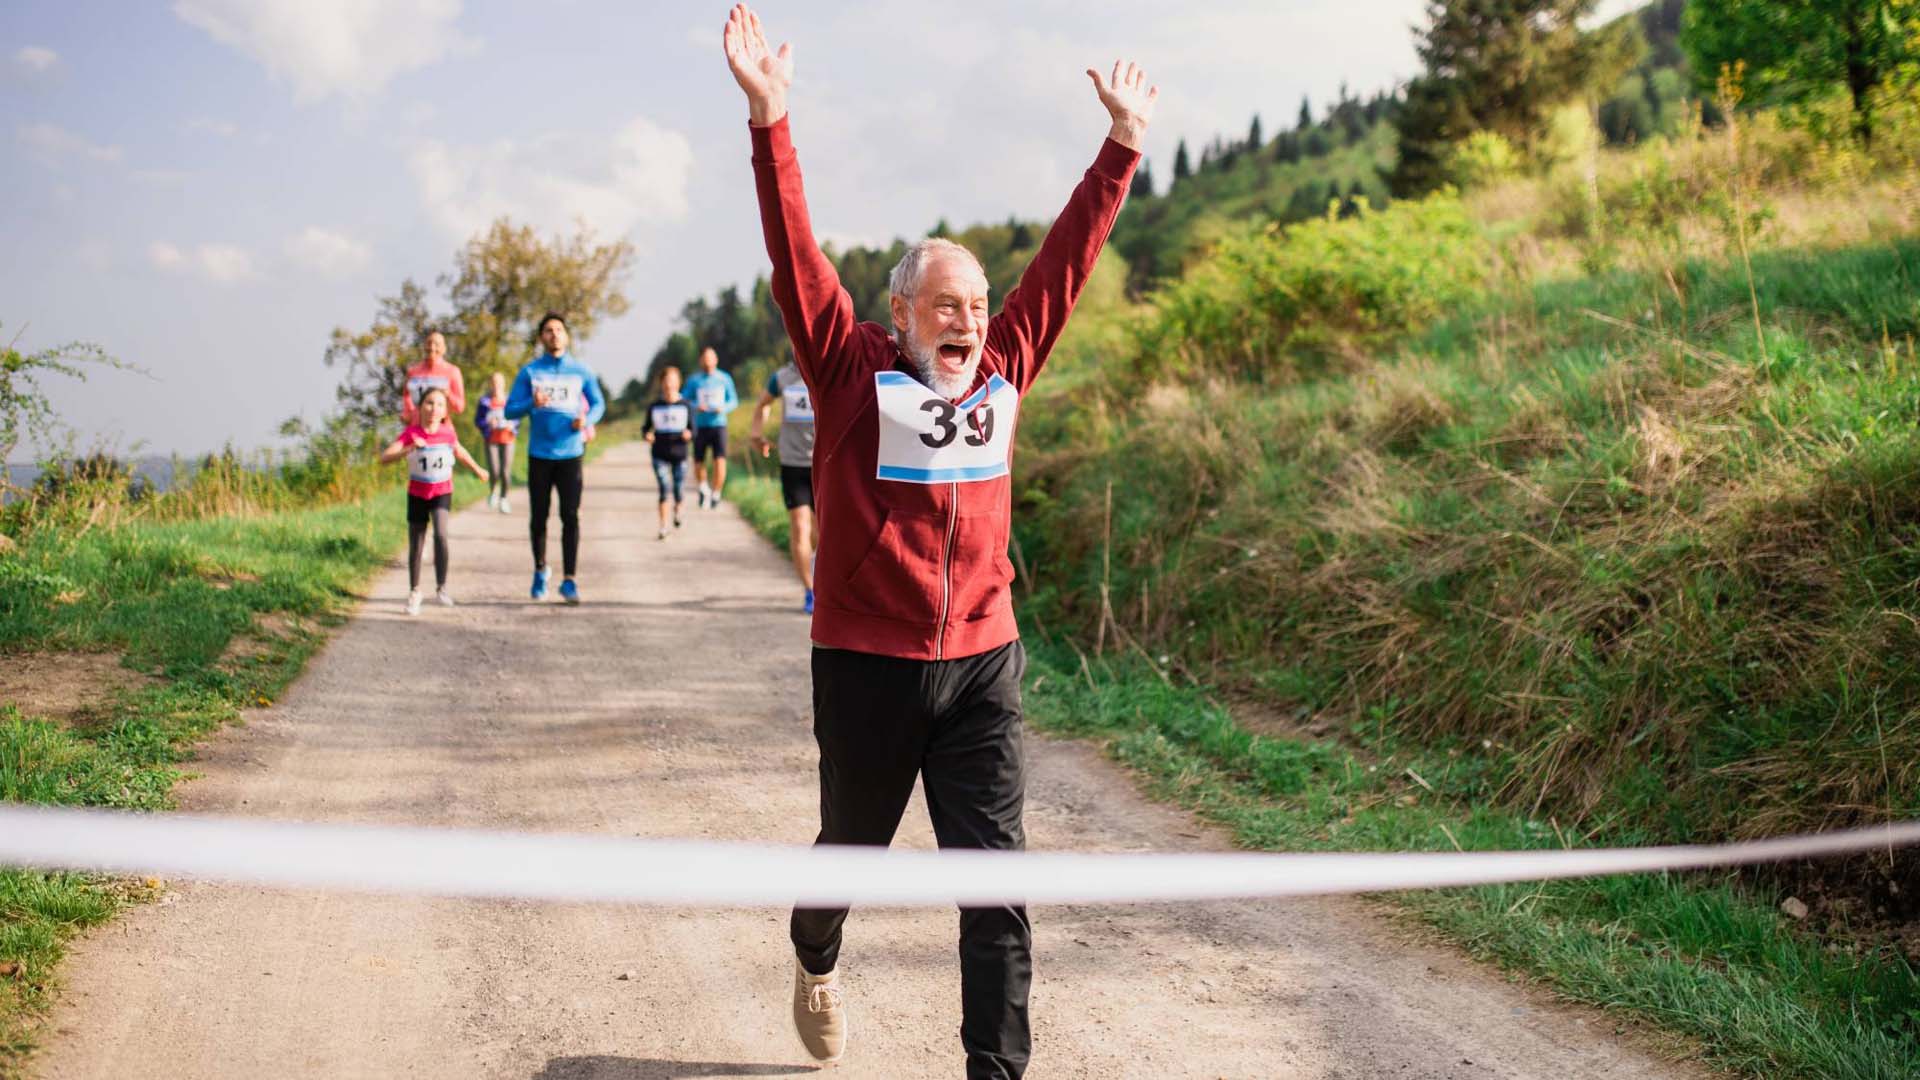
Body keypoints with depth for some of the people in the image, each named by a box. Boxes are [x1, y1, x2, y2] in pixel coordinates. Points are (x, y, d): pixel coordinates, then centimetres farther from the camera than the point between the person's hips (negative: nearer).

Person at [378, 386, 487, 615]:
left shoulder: (448, 432, -9)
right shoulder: (411, 433, -15)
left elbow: (459, 452, 14)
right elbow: (384, 458, -26)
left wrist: (478, 470, 29)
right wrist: (410, 448, -40)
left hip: (442, 493, 0)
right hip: (417, 494, 0)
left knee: (440, 535, -25)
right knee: (415, 546, 8)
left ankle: (441, 588, -15)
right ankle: (414, 593, 27)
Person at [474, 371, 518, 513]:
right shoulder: (485, 401, 2)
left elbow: (517, 419, 9)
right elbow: (477, 420, 5)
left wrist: (512, 425, -12)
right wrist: (488, 423, -14)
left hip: (507, 439, 1)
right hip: (491, 440, -1)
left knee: (506, 471, -6)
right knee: (494, 471, -10)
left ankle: (504, 498, 13)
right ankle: (493, 491, 22)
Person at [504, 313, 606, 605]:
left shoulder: (581, 371, 4)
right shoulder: (529, 371, 2)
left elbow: (598, 403, 12)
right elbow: (510, 410, 0)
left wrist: (587, 419, -10)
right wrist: (532, 403, -20)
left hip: (570, 454, 0)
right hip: (539, 455, 0)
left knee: (570, 516, -7)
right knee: (539, 517, 7)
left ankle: (568, 580, -4)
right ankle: (540, 570, 28)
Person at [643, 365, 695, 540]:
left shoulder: (686, 406, 0)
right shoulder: (654, 406, 3)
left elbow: (693, 431, 0)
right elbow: (646, 426, 13)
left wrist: (688, 435, -22)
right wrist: (647, 435, -9)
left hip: (679, 455, 0)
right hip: (660, 455, 0)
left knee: (679, 495, 1)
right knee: (665, 488, -13)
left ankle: (677, 511, 37)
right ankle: (663, 527, -5)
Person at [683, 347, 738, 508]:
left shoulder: (725, 379, 3)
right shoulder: (693, 380, 1)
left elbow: (734, 401, 8)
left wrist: (723, 408, -12)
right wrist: (696, 407, -17)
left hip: (719, 425, 0)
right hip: (700, 426, 1)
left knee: (720, 461, -14)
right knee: (698, 465, 4)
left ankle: (715, 494, 2)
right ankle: (704, 488, 33)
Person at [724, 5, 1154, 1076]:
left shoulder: (1004, 370, 4)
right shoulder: (853, 370, -5)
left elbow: (1066, 257, 10)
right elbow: (797, 256, -13)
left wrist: (1124, 143, 13)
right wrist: (770, 118, -21)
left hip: (983, 665, 2)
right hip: (868, 666, -2)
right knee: (852, 848, 20)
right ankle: (817, 962, 51)